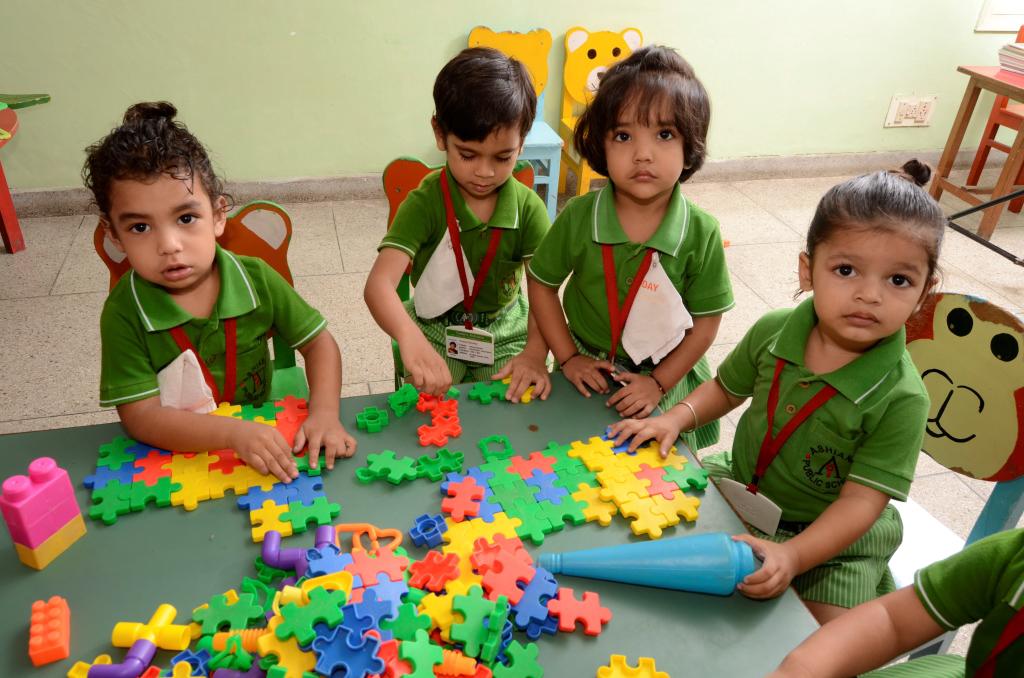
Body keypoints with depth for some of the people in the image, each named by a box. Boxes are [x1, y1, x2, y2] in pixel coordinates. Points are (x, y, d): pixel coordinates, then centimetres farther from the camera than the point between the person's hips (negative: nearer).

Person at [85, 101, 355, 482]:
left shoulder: (256, 280, -8)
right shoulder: (124, 312, -13)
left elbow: (318, 341, 0)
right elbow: (140, 415, -17)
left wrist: (324, 414, -17)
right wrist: (234, 433, -32)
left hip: (262, 434, 2)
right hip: (170, 458, -1)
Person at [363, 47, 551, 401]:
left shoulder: (527, 207, -11)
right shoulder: (424, 203, -19)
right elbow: (379, 284, -31)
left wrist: (535, 352, -35)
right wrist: (410, 338, -52)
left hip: (506, 331, 2)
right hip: (434, 331, -1)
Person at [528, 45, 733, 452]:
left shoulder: (701, 233, -18)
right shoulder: (579, 218, -18)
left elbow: (706, 321, -10)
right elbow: (542, 282, -4)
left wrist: (659, 383, -13)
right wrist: (568, 358, -6)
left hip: (666, 377, 0)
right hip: (588, 376, 1)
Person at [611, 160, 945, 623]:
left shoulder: (900, 398, -25)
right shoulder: (774, 331, -14)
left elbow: (862, 500, -25)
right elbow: (727, 388, 5)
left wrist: (793, 556, -37)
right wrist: (677, 417, -12)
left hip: (832, 534, -3)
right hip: (740, 487, 4)